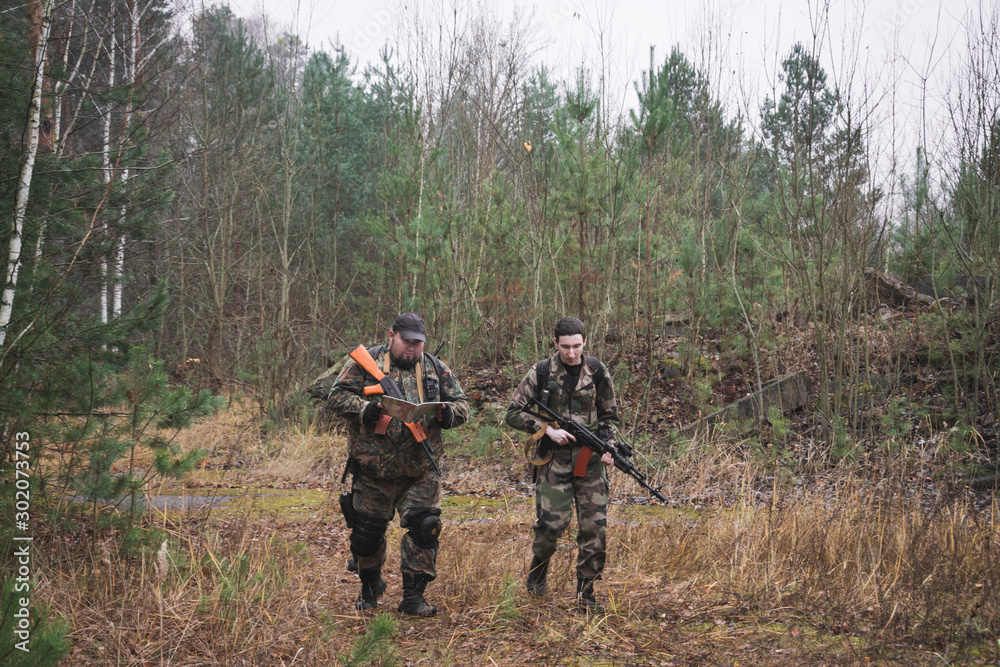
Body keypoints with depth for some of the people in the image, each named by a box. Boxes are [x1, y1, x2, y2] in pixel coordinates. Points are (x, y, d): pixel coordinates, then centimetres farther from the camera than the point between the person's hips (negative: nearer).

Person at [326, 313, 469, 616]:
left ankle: (413, 596, 6)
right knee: (367, 532, 9)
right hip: (372, 469, -1)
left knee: (425, 528, -7)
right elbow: (338, 396, -4)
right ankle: (370, 585, 35)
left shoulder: (436, 369, 8)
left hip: (419, 473, 1)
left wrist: (447, 414, -14)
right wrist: (364, 410, -23)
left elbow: (462, 405, 10)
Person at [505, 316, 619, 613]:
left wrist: (607, 445, -3)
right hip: (555, 458, -2)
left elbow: (610, 415, 14)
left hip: (590, 459, 2)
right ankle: (538, 569, 21)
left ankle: (585, 593, 9)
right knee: (552, 522, -10)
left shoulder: (597, 372, 5)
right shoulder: (541, 373, -2)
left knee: (595, 527, -3)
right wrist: (547, 429, -11)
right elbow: (514, 413, 1)